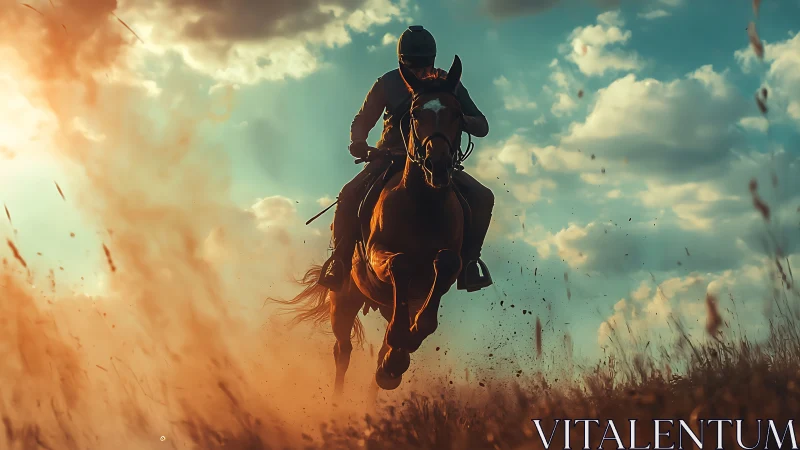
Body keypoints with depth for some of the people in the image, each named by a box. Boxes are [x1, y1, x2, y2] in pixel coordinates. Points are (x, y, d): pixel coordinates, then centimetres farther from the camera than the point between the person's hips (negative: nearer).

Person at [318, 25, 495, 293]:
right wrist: (358, 143, -17)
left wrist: (459, 119, -21)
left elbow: (482, 127, 2)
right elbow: (362, 121, 7)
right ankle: (340, 260, -9)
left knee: (482, 198, -22)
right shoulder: (389, 84, -1)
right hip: (392, 158, -1)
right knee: (351, 196, -27)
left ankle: (468, 260, -7)